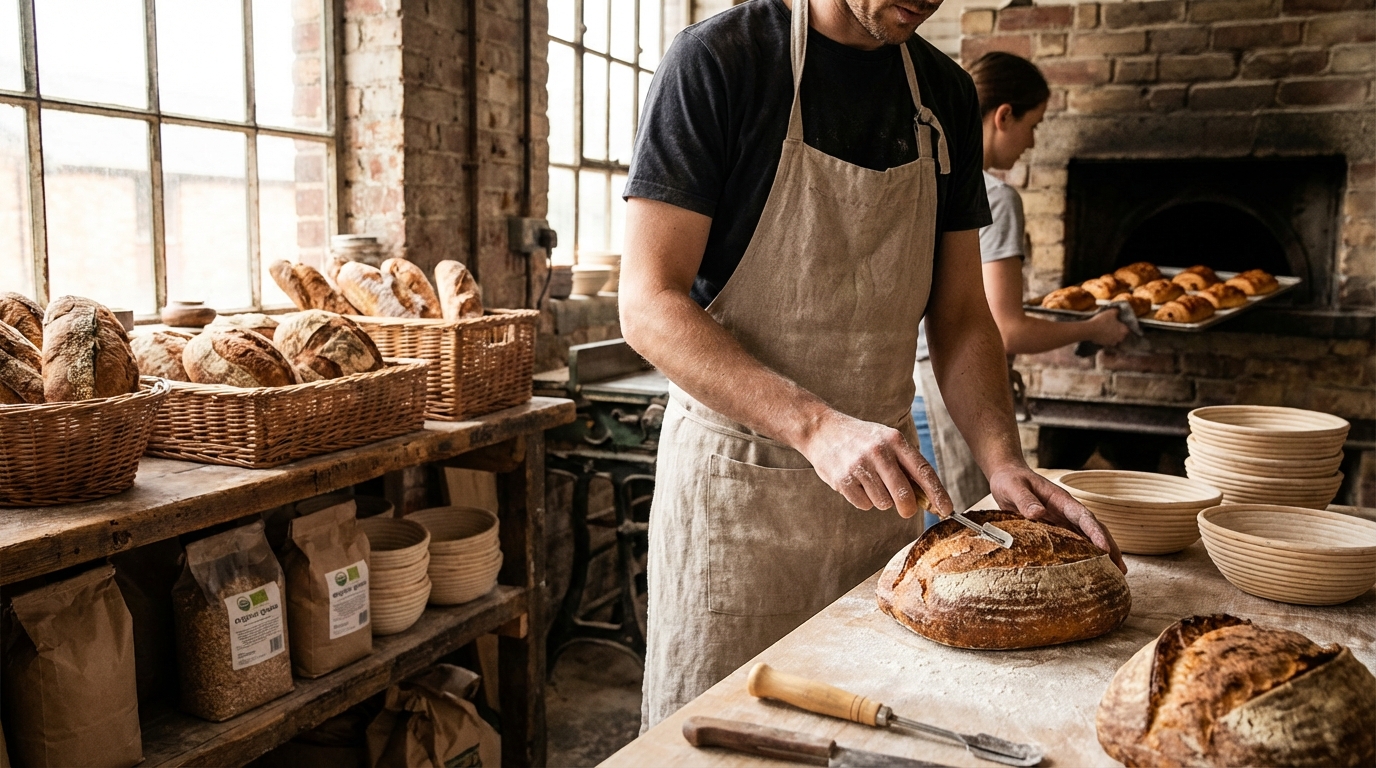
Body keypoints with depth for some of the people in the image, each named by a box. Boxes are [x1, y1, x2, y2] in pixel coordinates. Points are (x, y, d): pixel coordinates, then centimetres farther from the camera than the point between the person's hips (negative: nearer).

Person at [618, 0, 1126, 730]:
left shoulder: (947, 95, 7)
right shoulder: (719, 59, -10)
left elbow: (959, 315, 8)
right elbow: (649, 305, -16)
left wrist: (1004, 462, -8)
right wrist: (818, 426, -27)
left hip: (877, 481, 5)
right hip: (737, 482, -4)